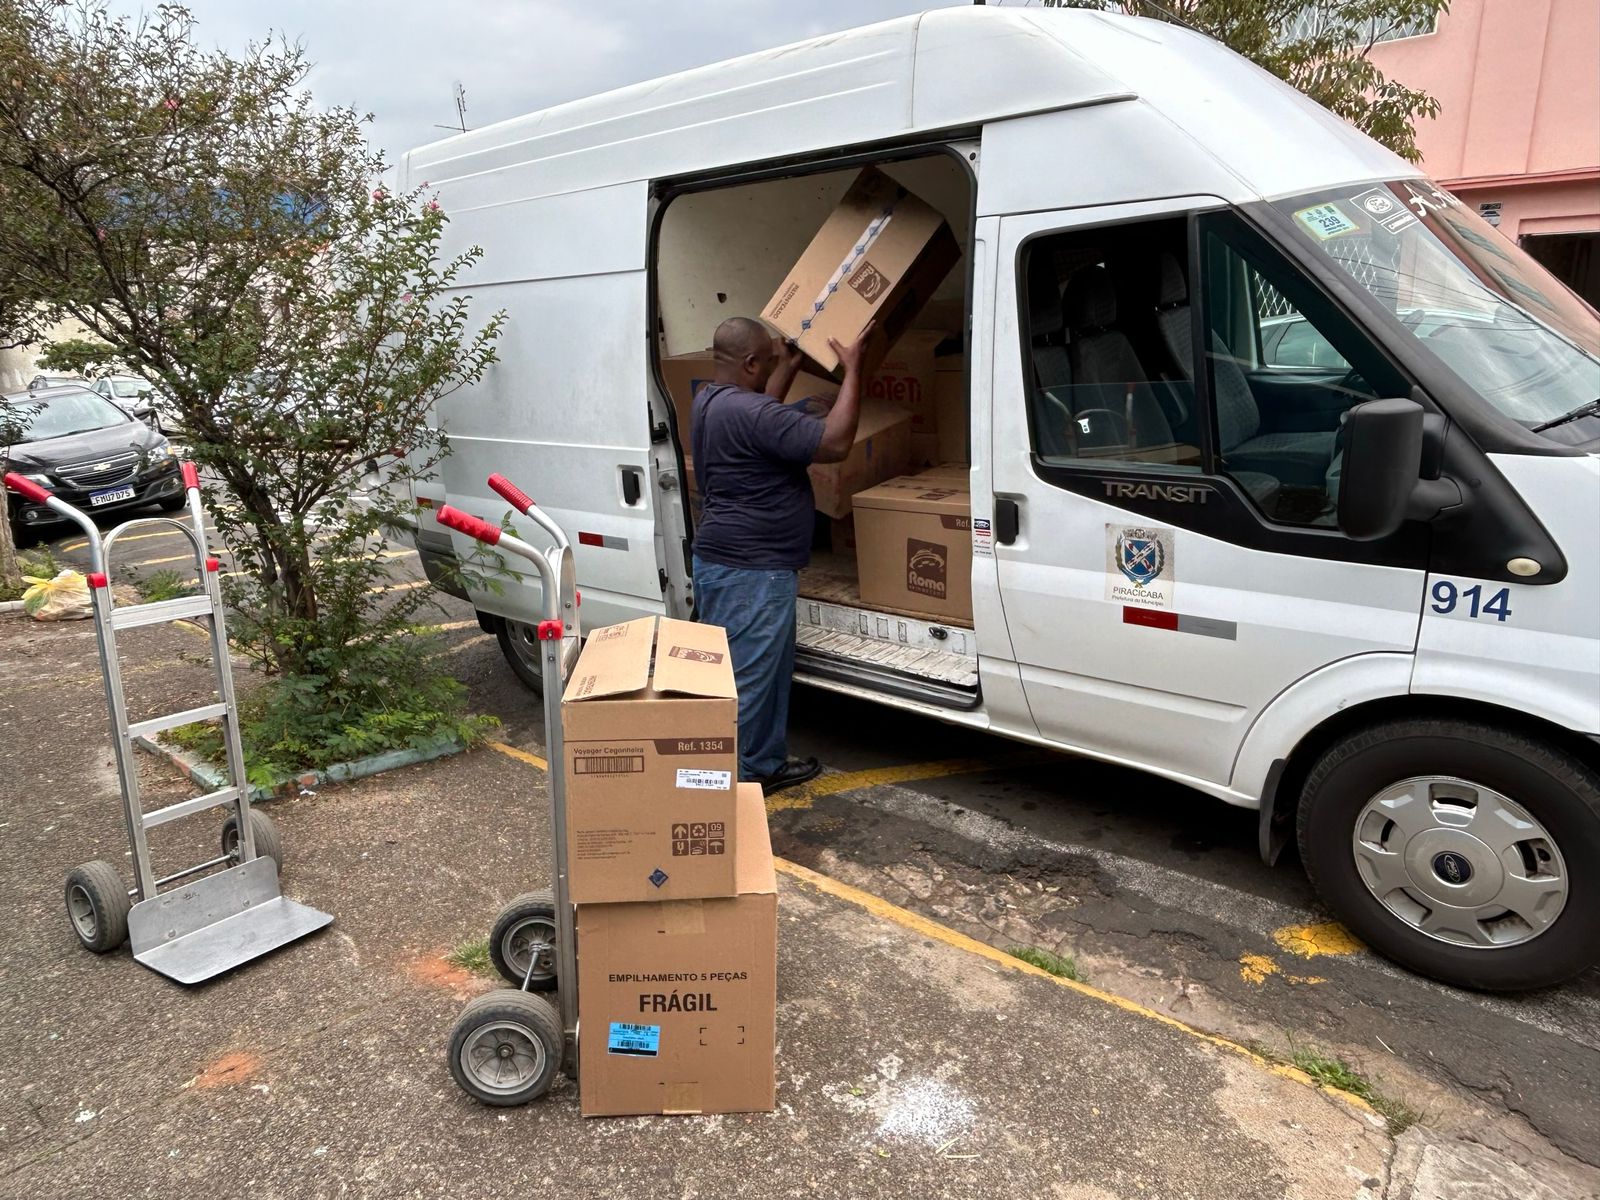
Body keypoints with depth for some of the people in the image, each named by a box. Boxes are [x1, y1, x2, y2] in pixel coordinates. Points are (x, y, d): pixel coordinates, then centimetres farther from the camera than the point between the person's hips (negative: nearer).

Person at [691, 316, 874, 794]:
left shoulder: (712, 400, 10)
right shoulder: (748, 413, -23)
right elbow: (835, 443, -24)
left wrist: (790, 366, 30)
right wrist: (852, 369, -15)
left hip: (726, 562, 11)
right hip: (749, 572, -11)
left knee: (772, 669, 20)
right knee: (744, 679, -2)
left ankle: (767, 764, 31)